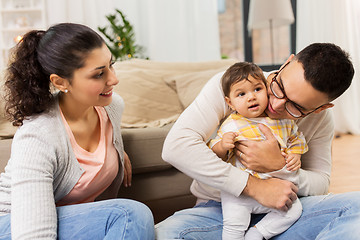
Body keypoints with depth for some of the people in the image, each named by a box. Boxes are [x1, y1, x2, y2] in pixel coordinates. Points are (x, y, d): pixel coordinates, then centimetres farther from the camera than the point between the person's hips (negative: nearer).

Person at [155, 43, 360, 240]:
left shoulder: (321, 117, -4)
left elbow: (321, 184, 2)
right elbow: (176, 146, -26)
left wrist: (280, 167, -21)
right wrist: (254, 186, -28)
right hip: (219, 209, -2)